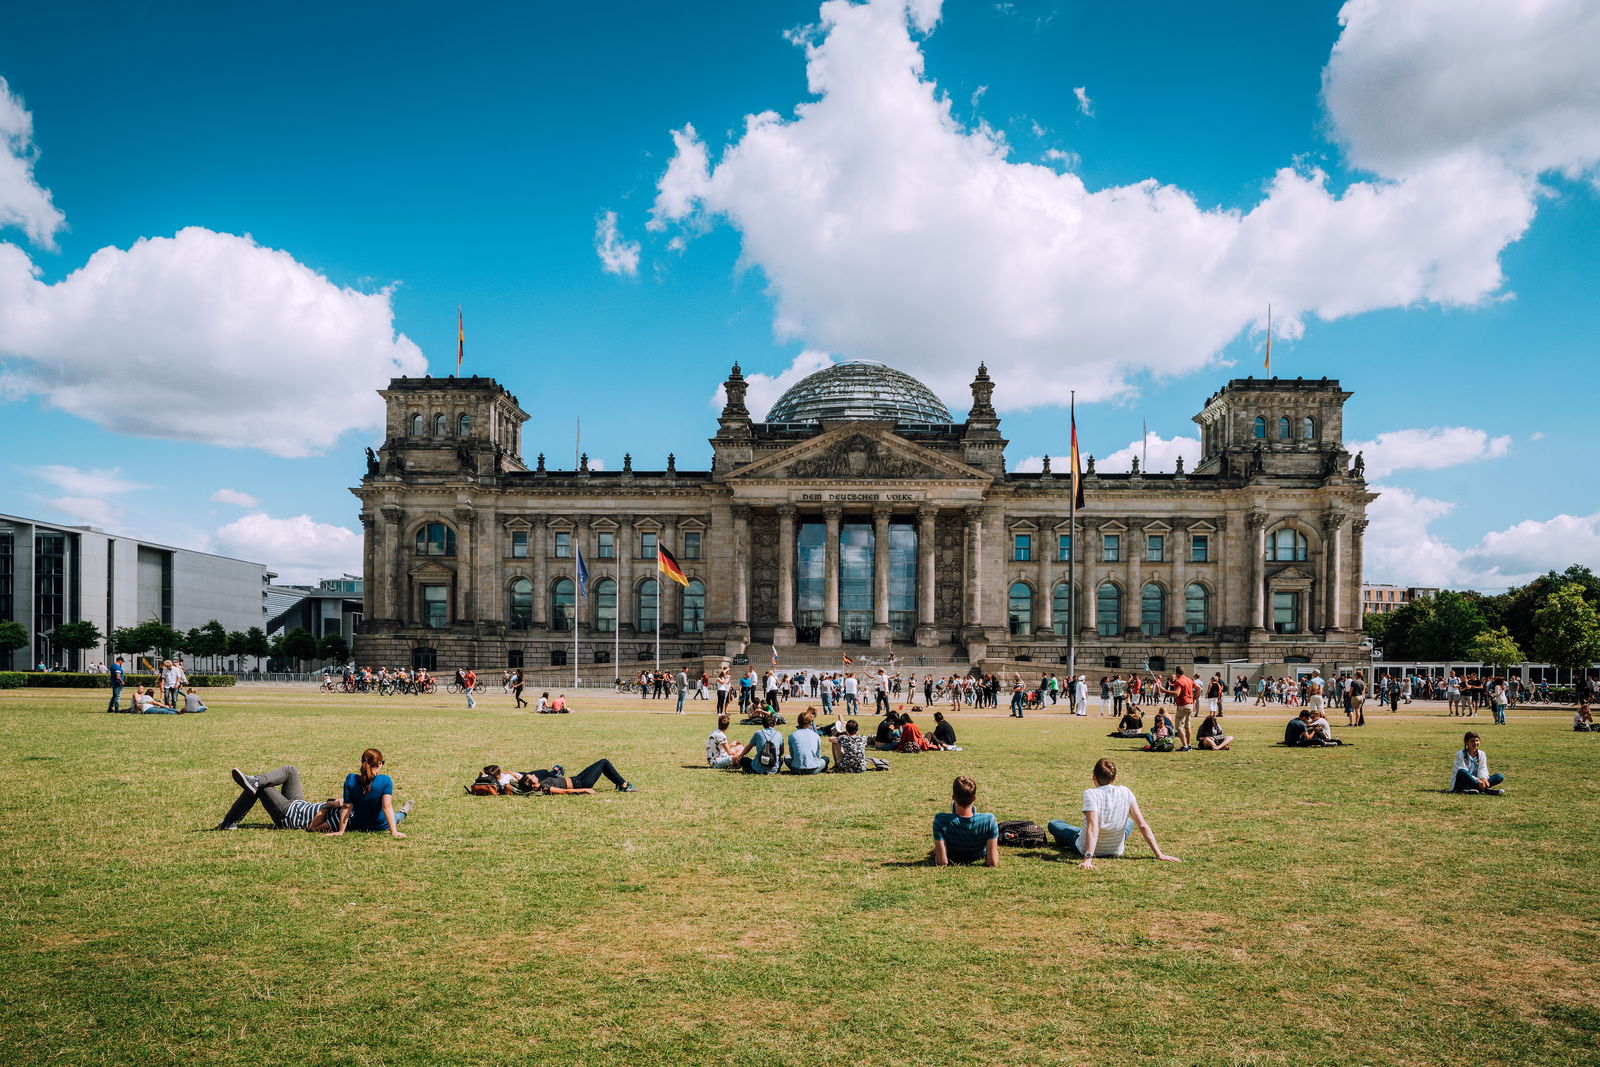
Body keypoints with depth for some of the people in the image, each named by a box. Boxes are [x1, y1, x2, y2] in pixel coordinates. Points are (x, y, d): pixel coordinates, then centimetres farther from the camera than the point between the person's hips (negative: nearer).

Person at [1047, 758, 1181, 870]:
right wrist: (1159, 854, -9)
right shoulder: (1125, 792, -13)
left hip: (1085, 849, -3)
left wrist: (1088, 858, -38)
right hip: (1116, 851, 3)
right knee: (1129, 822, 33)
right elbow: (1143, 826, -13)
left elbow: (1093, 827, -33)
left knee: (1053, 824, 19)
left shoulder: (1091, 794, -24)